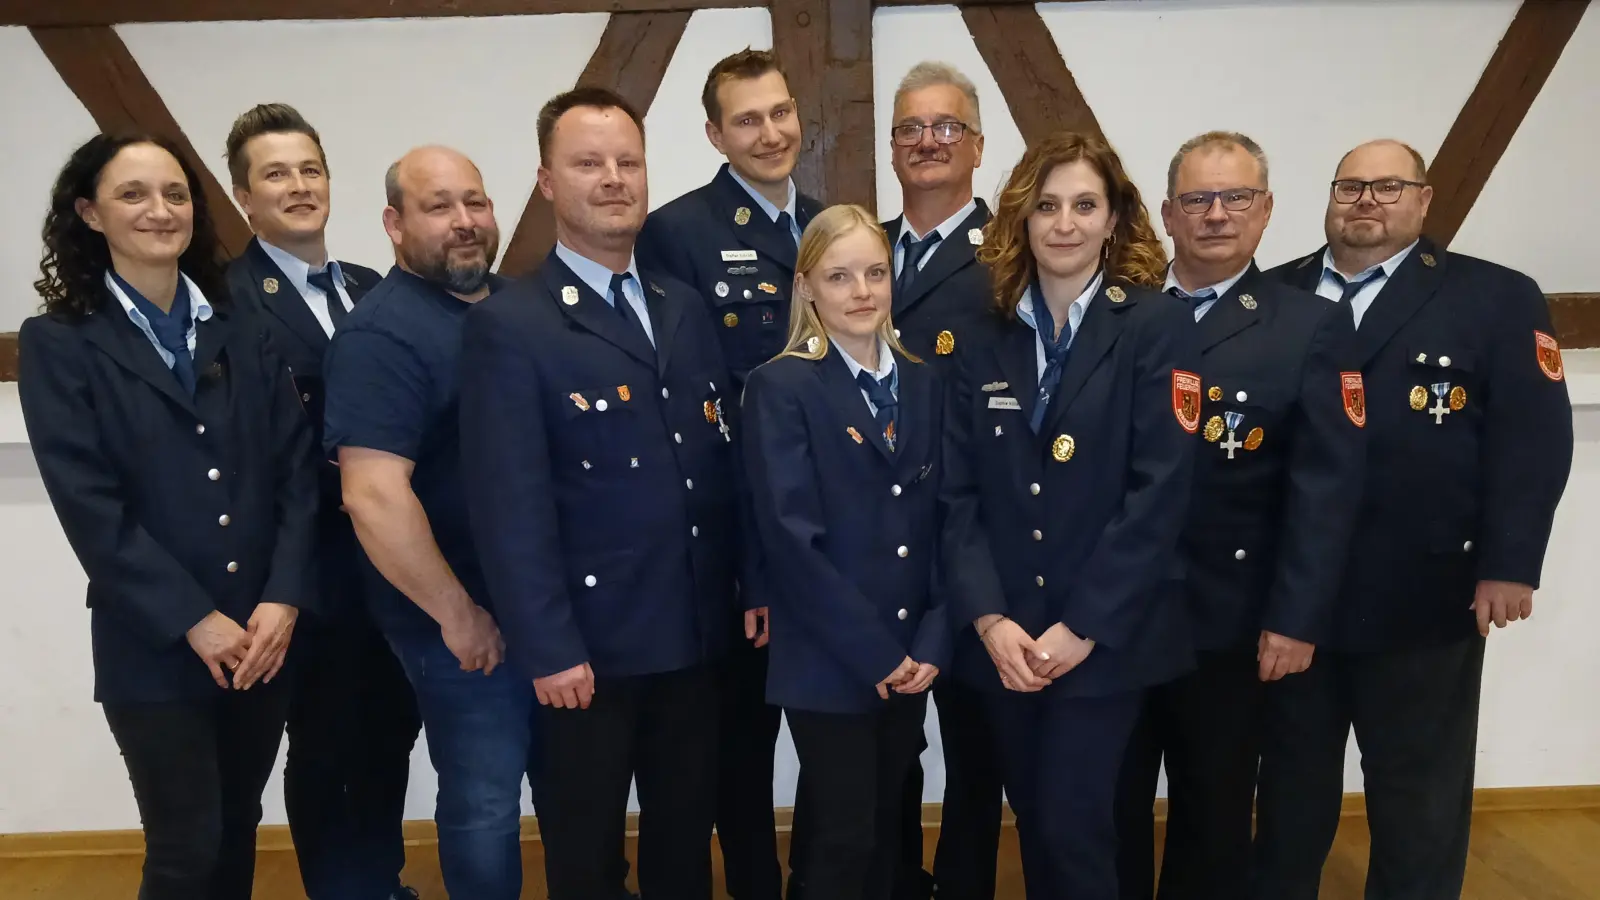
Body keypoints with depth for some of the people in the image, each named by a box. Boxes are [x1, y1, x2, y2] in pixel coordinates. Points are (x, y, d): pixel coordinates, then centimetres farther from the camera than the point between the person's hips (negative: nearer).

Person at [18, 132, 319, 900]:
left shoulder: (243, 330, 7)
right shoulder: (58, 343, -2)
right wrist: (195, 621, -14)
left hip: (264, 635, 3)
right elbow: (90, 505, -10)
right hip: (154, 648, -3)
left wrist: (283, 599, -11)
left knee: (237, 833, 16)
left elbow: (297, 467, 1)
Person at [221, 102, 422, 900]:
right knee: (325, 746, 10)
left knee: (391, 731, 19)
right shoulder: (227, 301, -10)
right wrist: (344, 492, -22)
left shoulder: (373, 289, 10)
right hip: (316, 564, -6)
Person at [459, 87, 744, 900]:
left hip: (695, 633, 5)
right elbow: (509, 505, -15)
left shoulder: (685, 308, 10)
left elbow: (723, 462, 9)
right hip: (589, 642, -5)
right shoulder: (508, 325, -10)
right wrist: (547, 648, -18)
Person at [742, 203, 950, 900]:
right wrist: (874, 651, -14)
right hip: (828, 662, -5)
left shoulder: (923, 384, 7)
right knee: (843, 839, 6)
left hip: (911, 657, 5)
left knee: (887, 830, 17)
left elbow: (945, 520, 5)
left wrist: (931, 642, -6)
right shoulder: (779, 387, -9)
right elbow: (792, 537, -15)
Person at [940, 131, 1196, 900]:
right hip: (1006, 640, 4)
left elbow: (1159, 492, -12)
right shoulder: (986, 345, 6)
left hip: (1106, 639, -3)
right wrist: (989, 619, -11)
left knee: (1072, 828, -3)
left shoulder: (1157, 327, -5)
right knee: (1033, 826, 14)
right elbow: (960, 495, 1)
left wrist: (1082, 629, -15)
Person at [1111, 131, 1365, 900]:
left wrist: (1295, 619, -12)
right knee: (1110, 807, 15)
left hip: (1227, 619, -1)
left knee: (1214, 814, 16)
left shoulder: (1312, 327, -2)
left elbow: (1325, 487, -7)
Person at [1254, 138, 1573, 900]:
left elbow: (1533, 437, -6)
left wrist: (1509, 564, -13)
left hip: (1424, 599, -2)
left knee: (1419, 802, 14)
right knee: (1291, 787, 17)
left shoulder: (1498, 298, 1)